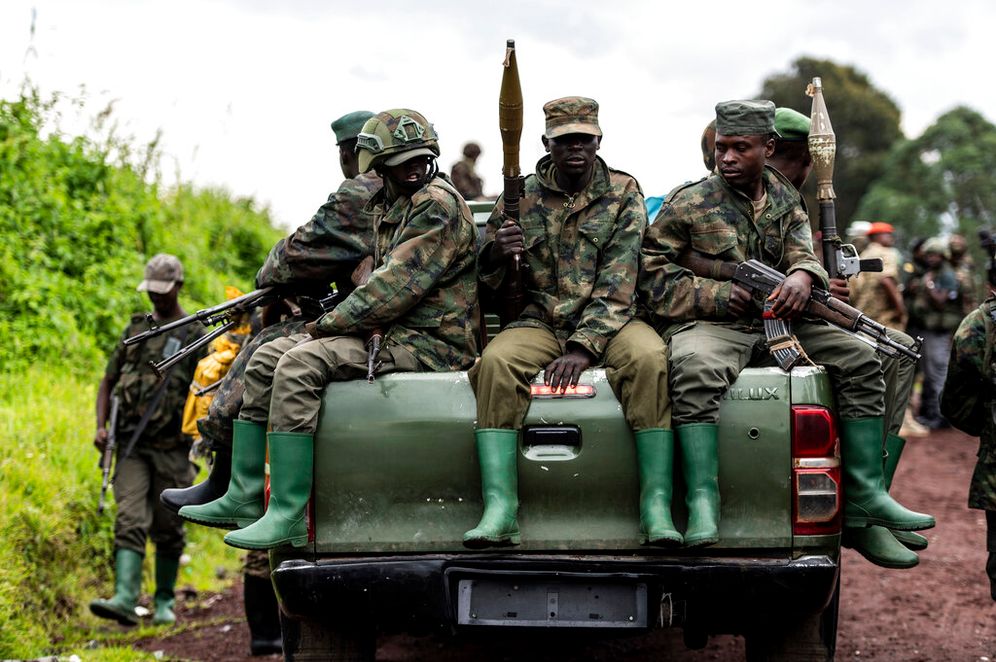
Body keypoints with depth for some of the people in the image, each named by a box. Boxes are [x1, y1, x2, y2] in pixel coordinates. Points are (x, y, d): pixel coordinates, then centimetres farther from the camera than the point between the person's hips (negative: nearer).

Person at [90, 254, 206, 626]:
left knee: (168, 530, 5)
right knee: (130, 520, -12)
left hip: (171, 447, -2)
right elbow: (108, 382, 19)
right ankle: (125, 598, -22)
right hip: (132, 445, 2)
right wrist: (100, 426, 5)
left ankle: (164, 602, 18)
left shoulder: (195, 337, 3)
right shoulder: (135, 330, 14)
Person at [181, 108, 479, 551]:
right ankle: (244, 497, 1)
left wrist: (326, 325, -13)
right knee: (267, 358, 6)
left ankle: (288, 515, -30)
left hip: (430, 344, -10)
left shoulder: (439, 205, -12)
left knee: (299, 365, -27)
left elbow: (395, 287, -20)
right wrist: (330, 324, 7)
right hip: (391, 334, 10)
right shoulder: (388, 207, 18)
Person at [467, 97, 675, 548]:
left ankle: (656, 507, -33)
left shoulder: (623, 193, 1)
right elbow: (485, 281, 8)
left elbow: (616, 284, -9)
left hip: (608, 323, -1)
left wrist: (583, 348, -23)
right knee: (495, 362, -30)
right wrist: (496, 253, -17)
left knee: (649, 358, -33)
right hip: (539, 321, 1)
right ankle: (499, 510, -34)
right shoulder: (521, 196, 7)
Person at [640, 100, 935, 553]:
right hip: (708, 325, -6)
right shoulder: (689, 204, -1)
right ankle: (703, 502, -40)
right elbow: (650, 271, -3)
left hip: (778, 323, 6)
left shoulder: (785, 198, 14)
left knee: (859, 359, -9)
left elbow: (800, 247, 3)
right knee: (696, 369, -40)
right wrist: (718, 295, -14)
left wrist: (802, 275, -23)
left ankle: (865, 496, -10)